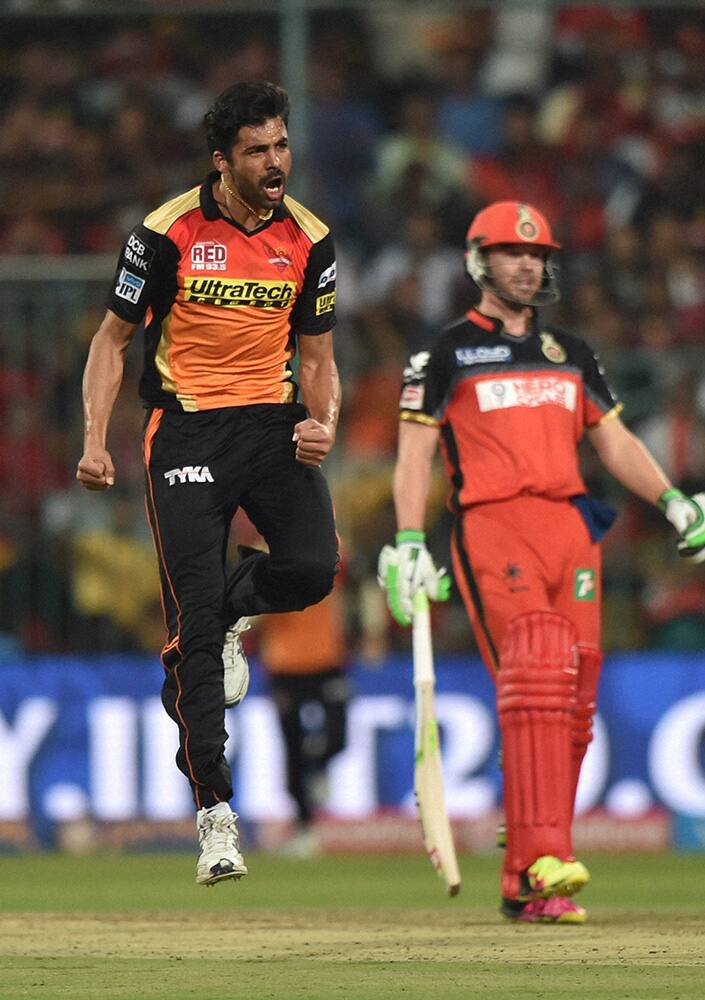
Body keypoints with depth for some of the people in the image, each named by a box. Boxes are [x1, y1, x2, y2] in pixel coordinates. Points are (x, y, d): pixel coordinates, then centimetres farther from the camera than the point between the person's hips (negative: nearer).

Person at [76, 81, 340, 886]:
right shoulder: (168, 234, -7)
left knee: (312, 568, -22)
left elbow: (316, 359, 12)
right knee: (193, 625, -9)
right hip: (186, 431, -3)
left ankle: (225, 610, 16)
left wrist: (322, 422, -9)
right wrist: (95, 442, -11)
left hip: (273, 424, 3)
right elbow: (113, 338, 0)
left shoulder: (308, 240, 4)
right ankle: (213, 813, -3)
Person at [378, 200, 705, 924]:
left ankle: (524, 886, 3)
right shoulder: (449, 353, 8)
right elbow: (415, 452, 2)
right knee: (533, 681, -23)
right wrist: (408, 542, -10)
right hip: (491, 525, -5)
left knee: (571, 702, -2)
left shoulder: (570, 354, 23)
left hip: (571, 526, 5)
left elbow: (615, 441, 23)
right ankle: (543, 860, -31)